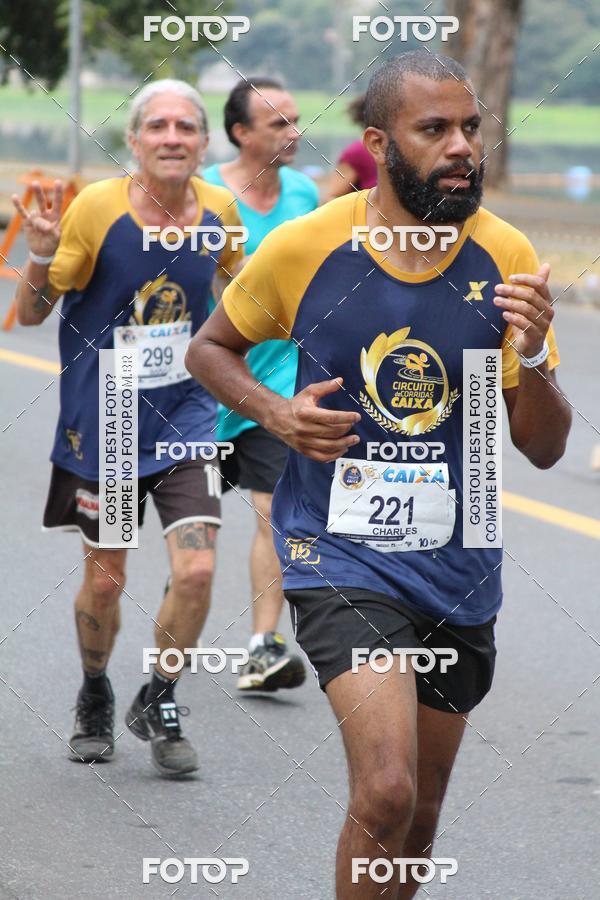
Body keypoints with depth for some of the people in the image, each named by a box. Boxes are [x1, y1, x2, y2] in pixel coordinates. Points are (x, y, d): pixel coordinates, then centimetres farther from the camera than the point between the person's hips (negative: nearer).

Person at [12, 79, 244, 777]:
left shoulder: (220, 210, -4)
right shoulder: (97, 208, -14)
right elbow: (30, 313, -8)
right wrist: (42, 255, -26)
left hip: (184, 418, 2)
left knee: (196, 571, -13)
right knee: (104, 581, 9)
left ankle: (157, 705, 11)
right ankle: (94, 698, 37)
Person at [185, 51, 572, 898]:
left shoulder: (505, 257, -4)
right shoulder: (305, 246, -9)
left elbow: (544, 447, 0)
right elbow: (208, 348, 9)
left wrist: (533, 357, -20)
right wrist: (274, 411, -11)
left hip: (458, 567, 4)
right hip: (341, 556, -4)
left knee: (419, 818, 15)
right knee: (387, 791, -23)